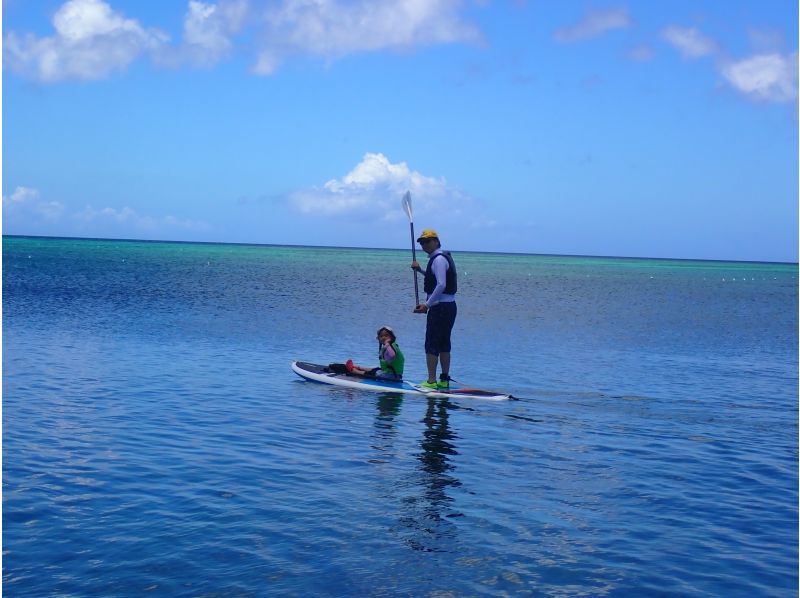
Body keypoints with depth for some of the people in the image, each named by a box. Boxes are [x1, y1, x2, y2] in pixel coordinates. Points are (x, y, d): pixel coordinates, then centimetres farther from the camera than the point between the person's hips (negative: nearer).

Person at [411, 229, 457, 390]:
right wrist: (420, 270, 20)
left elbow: (441, 285, -24)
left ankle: (431, 381, -8)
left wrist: (427, 304, -21)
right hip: (450, 306, 10)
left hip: (440, 308, -10)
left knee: (431, 345, -7)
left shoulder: (438, 259, -14)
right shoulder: (443, 257, 17)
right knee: (444, 344, 14)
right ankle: (444, 380, 18)